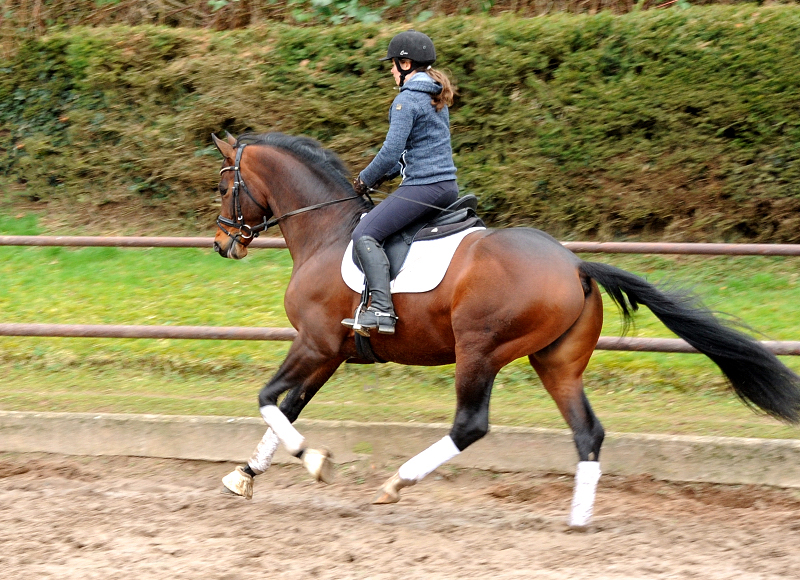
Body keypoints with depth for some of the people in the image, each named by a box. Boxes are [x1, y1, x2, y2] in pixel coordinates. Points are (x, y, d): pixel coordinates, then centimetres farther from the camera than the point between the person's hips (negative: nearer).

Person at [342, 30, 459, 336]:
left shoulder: (406, 101, -11)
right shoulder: (437, 98, 17)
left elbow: (391, 152, -17)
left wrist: (366, 180, 0)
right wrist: (386, 174, 20)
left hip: (421, 187, -10)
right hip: (448, 187, 10)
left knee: (365, 235, -17)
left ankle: (382, 310, -31)